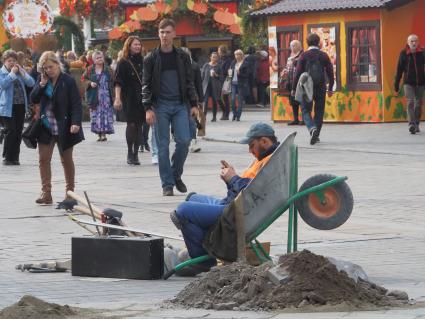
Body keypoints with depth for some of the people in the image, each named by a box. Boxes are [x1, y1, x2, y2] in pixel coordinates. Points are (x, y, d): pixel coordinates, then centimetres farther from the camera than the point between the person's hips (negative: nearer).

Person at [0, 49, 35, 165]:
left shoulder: (20, 71, 13)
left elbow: (31, 83, 2)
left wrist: (21, 72, -8)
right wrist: (12, 73, -16)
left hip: (21, 106, 5)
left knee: (18, 132, 5)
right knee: (10, 131, -9)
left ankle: (15, 157, 12)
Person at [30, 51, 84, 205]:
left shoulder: (68, 81, -12)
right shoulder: (42, 80, 4)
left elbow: (76, 104, -14)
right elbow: (34, 99, -2)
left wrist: (76, 122, -26)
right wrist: (42, 84, -15)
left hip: (64, 127, -4)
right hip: (46, 127, 4)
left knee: (66, 160, 9)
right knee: (43, 159, -3)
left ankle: (70, 191, 20)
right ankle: (46, 193, -1)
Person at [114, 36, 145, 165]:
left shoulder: (143, 61, 12)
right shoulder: (123, 63, 0)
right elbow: (118, 82, -5)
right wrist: (117, 98, -14)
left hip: (141, 98, 4)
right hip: (128, 99, -4)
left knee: (139, 125, 2)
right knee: (131, 124, -12)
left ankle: (135, 154, 7)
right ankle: (130, 153, -3)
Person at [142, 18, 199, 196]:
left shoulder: (182, 57, 8)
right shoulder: (151, 59, 2)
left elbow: (189, 82, 12)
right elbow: (146, 85, 1)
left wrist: (193, 104, 4)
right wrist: (148, 108, -9)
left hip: (180, 105, 2)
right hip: (160, 106, -2)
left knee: (184, 141, -8)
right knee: (163, 146, -1)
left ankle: (176, 175, 14)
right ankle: (167, 184, 4)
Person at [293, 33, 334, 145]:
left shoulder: (304, 56, -6)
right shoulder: (324, 56, 1)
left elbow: (298, 72, -8)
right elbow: (330, 73, 3)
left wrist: (294, 88, 0)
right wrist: (330, 88, 12)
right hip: (320, 89, 2)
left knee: (306, 111, 3)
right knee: (319, 112, 13)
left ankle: (312, 128, -24)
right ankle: (316, 135, 15)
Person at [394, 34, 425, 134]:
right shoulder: (404, 53, -1)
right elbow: (399, 69, 2)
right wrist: (396, 83, 2)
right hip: (408, 82, -2)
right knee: (410, 102, -13)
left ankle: (416, 124, 19)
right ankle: (411, 124, -21)